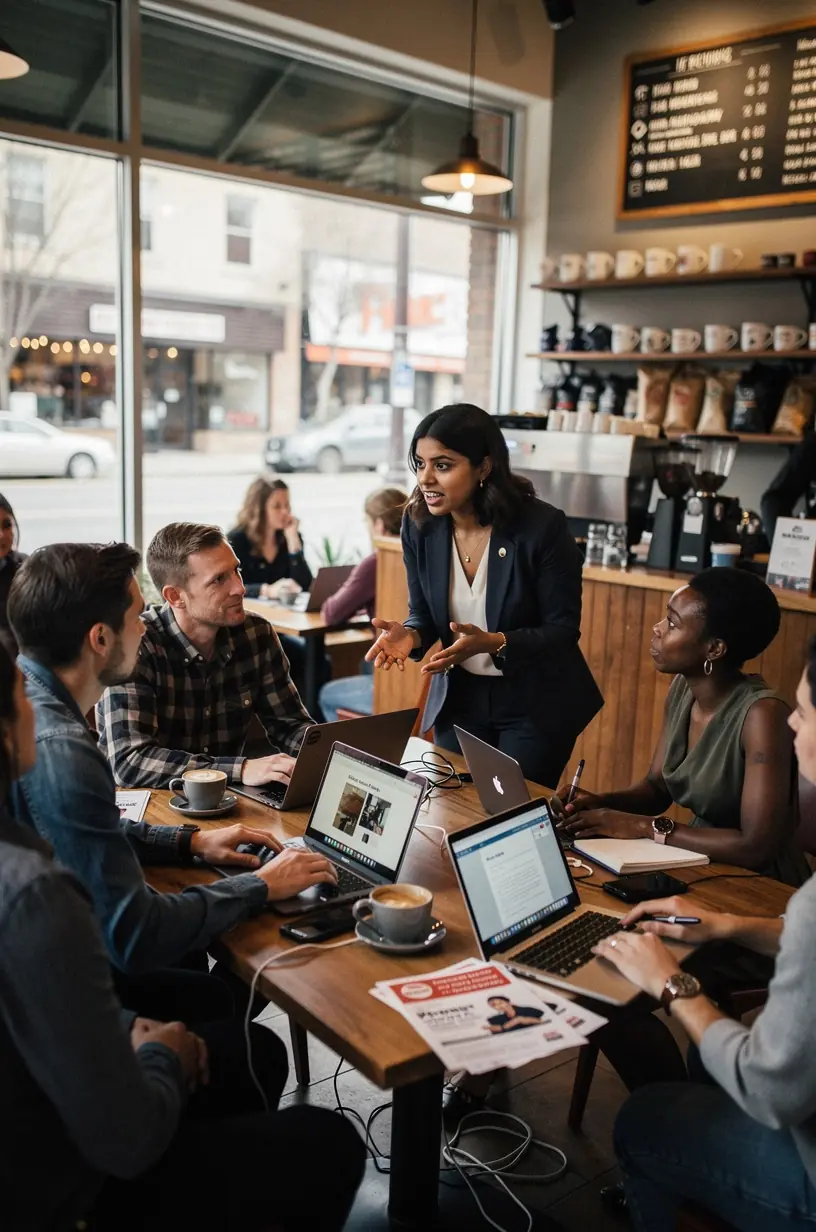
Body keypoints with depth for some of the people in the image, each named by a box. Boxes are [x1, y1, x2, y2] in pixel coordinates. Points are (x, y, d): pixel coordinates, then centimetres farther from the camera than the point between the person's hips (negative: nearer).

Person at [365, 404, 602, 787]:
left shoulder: (542, 526, -22)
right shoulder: (419, 524, -9)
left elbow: (563, 630, -16)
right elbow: (424, 615, 1)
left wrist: (492, 643, -31)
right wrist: (409, 635, -21)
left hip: (536, 704, -4)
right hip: (460, 698, 4)